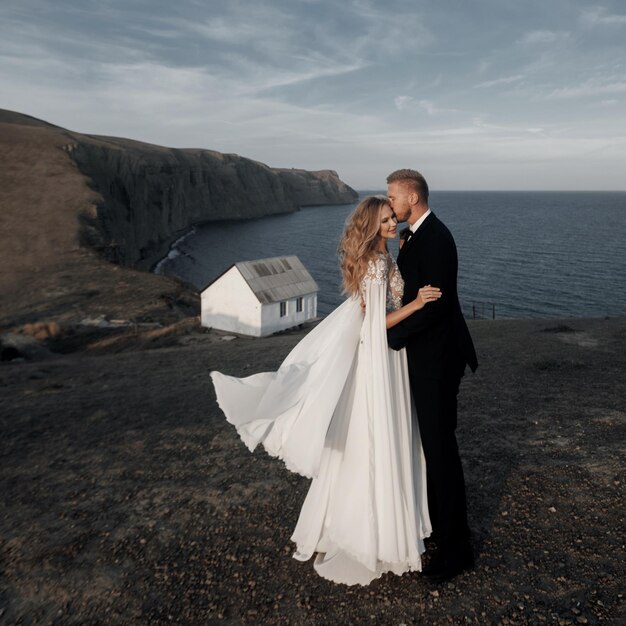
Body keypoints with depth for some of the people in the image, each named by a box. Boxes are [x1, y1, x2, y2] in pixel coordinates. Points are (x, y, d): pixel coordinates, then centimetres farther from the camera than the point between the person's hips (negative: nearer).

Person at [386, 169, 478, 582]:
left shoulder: (435, 238, -20)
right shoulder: (419, 236, 12)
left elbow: (434, 304, -25)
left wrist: (390, 336, -18)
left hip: (436, 359, -10)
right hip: (426, 352, 10)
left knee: (440, 447, -2)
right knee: (432, 442, 21)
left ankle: (456, 547, 13)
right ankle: (439, 520, 39)